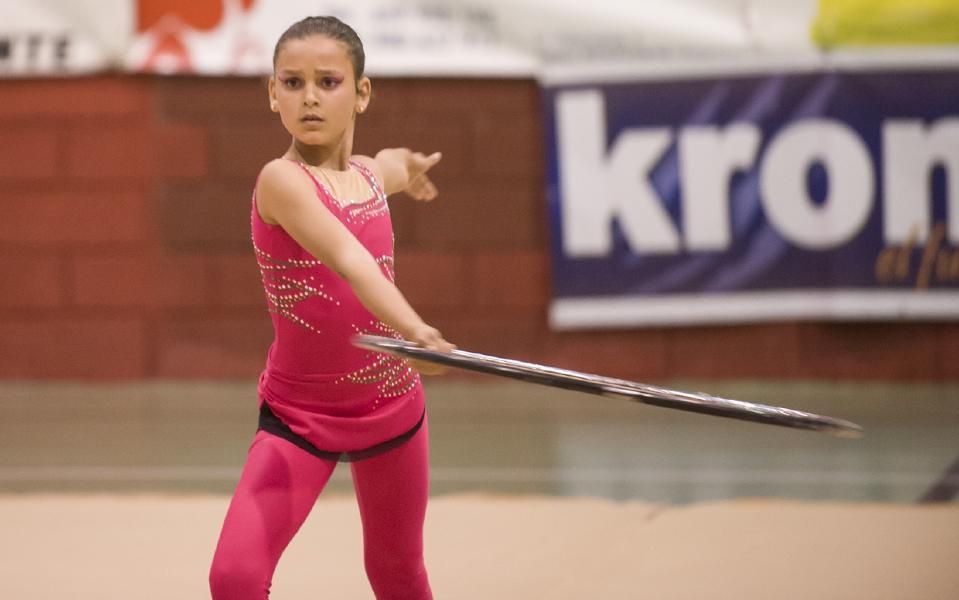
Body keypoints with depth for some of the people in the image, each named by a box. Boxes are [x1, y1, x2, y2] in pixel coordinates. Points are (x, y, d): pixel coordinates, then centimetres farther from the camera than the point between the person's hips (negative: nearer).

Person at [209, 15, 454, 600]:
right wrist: (412, 327, -52)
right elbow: (347, 258, -39)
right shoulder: (282, 180, -20)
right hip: (298, 415, -5)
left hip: (392, 408, 5)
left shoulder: (370, 175, 1)